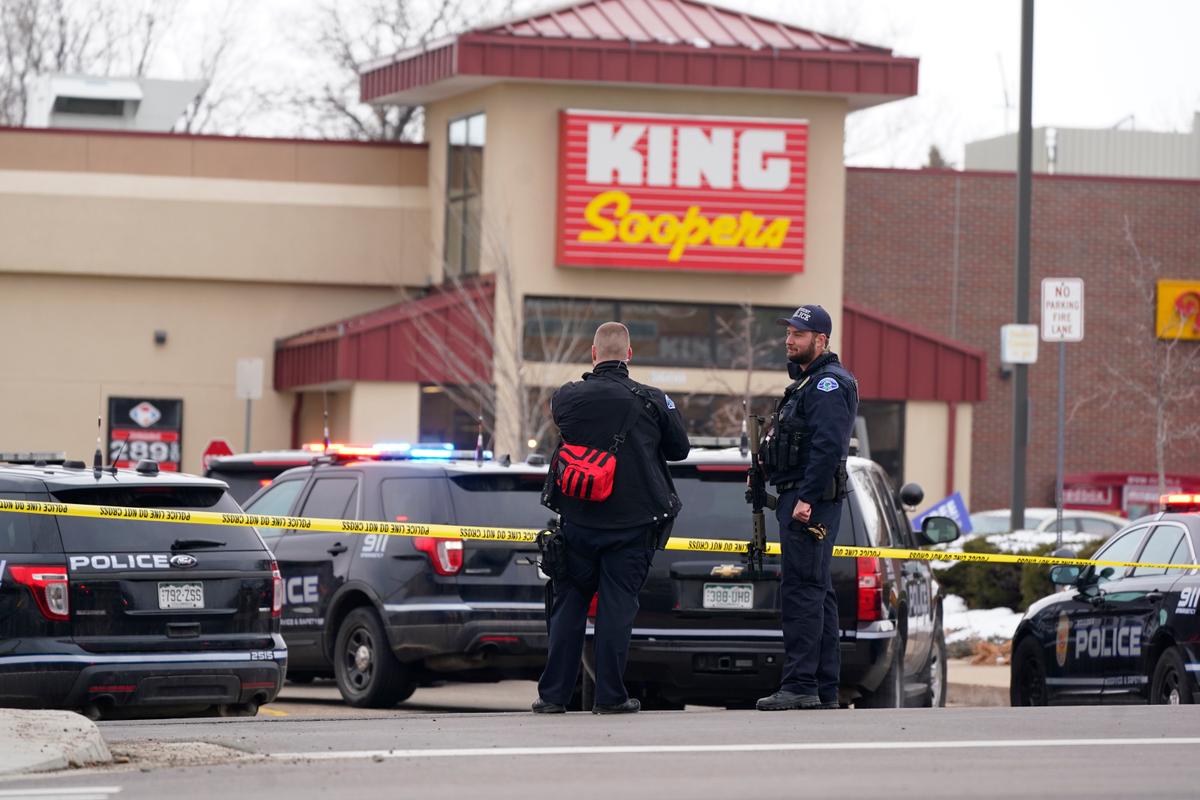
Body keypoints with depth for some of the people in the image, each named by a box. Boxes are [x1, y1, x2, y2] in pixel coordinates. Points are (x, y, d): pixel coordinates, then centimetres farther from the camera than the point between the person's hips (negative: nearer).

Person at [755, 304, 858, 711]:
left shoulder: (828, 384, -11)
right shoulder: (807, 382, 22)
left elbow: (828, 446, -22)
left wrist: (806, 498, -26)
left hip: (809, 501, -11)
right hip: (799, 498, 11)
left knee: (802, 591, -14)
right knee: (817, 593, 11)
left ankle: (800, 685, -17)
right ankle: (824, 689, 14)